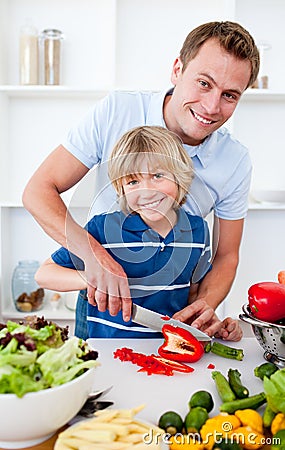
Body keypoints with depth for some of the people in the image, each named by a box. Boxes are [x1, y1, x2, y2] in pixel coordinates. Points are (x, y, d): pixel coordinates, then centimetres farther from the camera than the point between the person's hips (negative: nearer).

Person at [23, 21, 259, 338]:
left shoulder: (236, 163, -10)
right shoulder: (116, 112, -15)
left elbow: (225, 256, 0)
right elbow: (38, 191, -15)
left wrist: (205, 305, -21)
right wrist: (93, 252, -32)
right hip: (100, 300, -2)